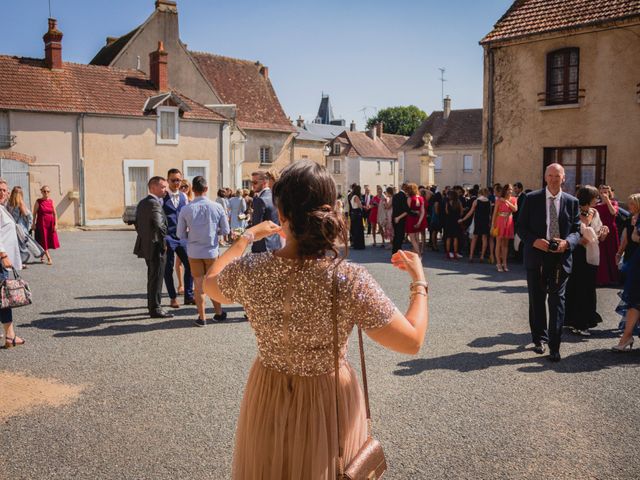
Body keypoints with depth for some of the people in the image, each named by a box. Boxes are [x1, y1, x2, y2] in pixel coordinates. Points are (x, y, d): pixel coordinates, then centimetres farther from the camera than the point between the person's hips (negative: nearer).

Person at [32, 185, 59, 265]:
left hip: (50, 223, 3)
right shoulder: (38, 201, -4)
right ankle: (49, 259, 0)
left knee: (50, 240, 7)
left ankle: (43, 255, 29)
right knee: (43, 241, -2)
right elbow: (34, 213, -1)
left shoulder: (51, 201, 4)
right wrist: (33, 224, -5)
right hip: (41, 223, -3)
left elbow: (55, 213, 4)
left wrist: (56, 224, -3)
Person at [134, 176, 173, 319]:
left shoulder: (142, 203, 12)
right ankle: (155, 309, 4)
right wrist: (164, 243, -16)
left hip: (146, 245, 10)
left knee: (152, 278, 19)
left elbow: (137, 224, 18)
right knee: (156, 278, -2)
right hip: (156, 247, -10)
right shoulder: (154, 203, -19)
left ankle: (152, 306, 28)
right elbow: (159, 226, -28)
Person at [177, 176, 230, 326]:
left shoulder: (186, 209, -9)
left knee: (199, 284, 9)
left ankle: (202, 317, 15)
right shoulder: (217, 207, -9)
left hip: (194, 252, 0)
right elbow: (225, 230, -1)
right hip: (211, 250, 0)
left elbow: (181, 234, -2)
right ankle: (218, 313, 27)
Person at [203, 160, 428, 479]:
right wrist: (419, 281, -3)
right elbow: (412, 341, -18)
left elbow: (210, 284, 5)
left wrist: (247, 236, 16)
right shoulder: (350, 280, -27)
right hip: (328, 403, -1)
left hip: (268, 399, 1)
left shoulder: (249, 271, -20)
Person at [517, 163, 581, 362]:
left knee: (557, 301, -3)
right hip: (536, 257, 0)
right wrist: (534, 241, -17)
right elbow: (521, 227, 0)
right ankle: (539, 338, 30)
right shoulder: (532, 199, 0)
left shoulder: (571, 202, 4)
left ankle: (554, 347, 1)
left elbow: (576, 230, 5)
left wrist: (567, 242, -16)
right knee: (537, 300, 12)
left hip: (560, 258, 0)